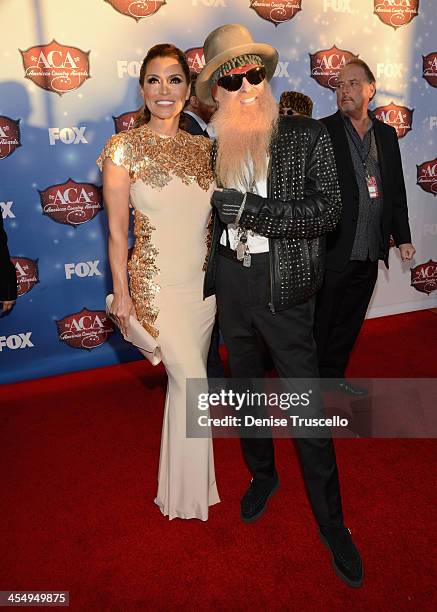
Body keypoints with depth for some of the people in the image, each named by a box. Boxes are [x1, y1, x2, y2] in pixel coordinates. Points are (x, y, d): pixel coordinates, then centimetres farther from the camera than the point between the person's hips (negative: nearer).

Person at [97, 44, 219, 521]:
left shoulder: (202, 148, 7)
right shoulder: (124, 147, -6)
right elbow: (117, 231, -6)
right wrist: (122, 294, -7)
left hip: (204, 280, 5)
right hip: (157, 282, -5)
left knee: (185, 380, 16)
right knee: (193, 382, -3)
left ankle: (183, 478, 40)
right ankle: (188, 493, 24)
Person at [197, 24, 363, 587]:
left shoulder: (306, 135, -4)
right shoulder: (214, 145, 5)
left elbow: (327, 211, -14)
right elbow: (213, 219, 12)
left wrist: (249, 208, -19)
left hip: (283, 283, -4)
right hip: (230, 282, 4)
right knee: (245, 385, 18)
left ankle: (330, 520, 22)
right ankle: (262, 474, 43)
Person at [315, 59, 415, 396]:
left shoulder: (387, 134, 13)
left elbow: (396, 190, 15)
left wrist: (403, 237, 14)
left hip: (371, 251, 6)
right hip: (334, 250, -5)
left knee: (350, 320, 17)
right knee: (320, 323, 6)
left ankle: (334, 373, 34)